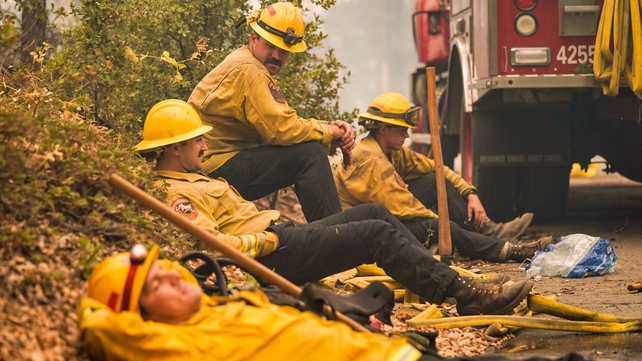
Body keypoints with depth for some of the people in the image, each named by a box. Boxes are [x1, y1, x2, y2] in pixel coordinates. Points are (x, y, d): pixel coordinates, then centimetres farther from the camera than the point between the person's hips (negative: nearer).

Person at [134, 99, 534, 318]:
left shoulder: (189, 180, 21)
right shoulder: (174, 195, -12)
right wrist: (267, 239, -17)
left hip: (278, 236, 11)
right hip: (275, 254, -11)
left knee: (376, 212, 7)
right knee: (380, 233, -14)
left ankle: (434, 275, 7)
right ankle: (466, 295, -15)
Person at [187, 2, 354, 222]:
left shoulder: (256, 70, 17)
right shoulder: (249, 71, -16)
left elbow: (283, 122, 12)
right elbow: (282, 129, -23)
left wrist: (333, 129, -2)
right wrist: (329, 133, -8)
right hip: (216, 170, -11)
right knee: (309, 153, -20)